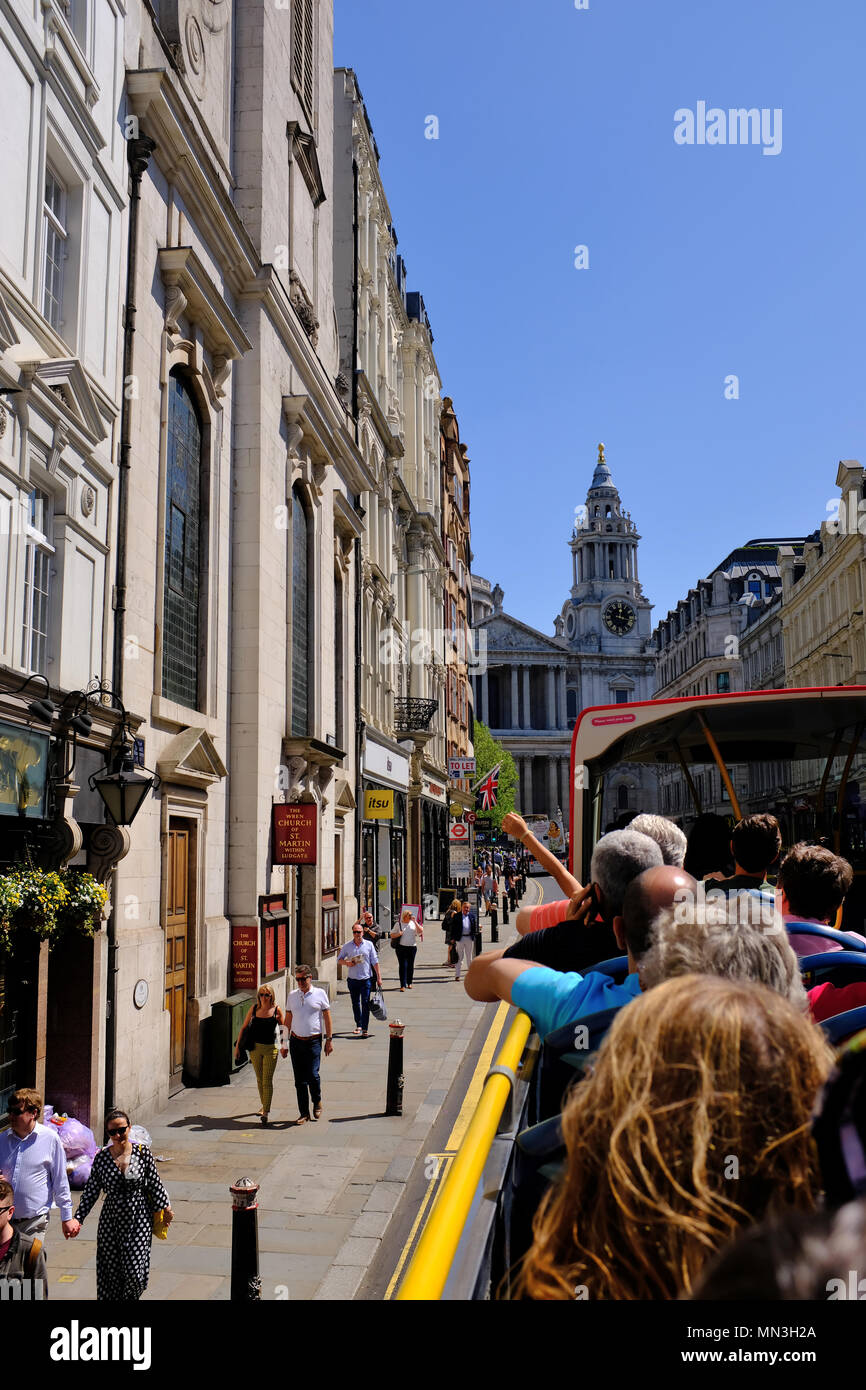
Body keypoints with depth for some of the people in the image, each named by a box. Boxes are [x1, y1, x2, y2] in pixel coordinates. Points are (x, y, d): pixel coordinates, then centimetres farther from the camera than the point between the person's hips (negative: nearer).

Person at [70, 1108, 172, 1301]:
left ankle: (131, 1297, 23)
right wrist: (78, 1218, -2)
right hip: (110, 1220, 2)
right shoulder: (101, 1158, -1)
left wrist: (166, 1208, 4)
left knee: (134, 1273, -5)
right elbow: (91, 1191, 3)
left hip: (138, 1221, -2)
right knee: (110, 1272, 5)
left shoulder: (142, 1152, -5)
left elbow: (155, 1184, 2)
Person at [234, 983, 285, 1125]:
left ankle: (266, 1112, -8)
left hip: (271, 1048, -3)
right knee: (259, 1079, 14)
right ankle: (264, 1105, 32)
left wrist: (284, 1046, 9)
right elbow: (244, 1027, 7)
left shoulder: (276, 1009, -6)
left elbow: (283, 1027, 9)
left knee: (267, 1080, -8)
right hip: (255, 1047, 3)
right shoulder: (254, 1008, -2)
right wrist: (238, 1046, 5)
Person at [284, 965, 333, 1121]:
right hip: (296, 1041, 3)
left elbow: (327, 1017, 4)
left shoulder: (320, 994, 0)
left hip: (313, 1041, -3)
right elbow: (288, 1020, 14)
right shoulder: (292, 996, 8)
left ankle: (317, 1102, 18)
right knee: (299, 1079, 4)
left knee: (312, 1075, -11)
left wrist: (329, 1039, 1)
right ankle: (304, 1113, 14)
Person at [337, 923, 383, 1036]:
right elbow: (339, 959, 11)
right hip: (352, 979, 2)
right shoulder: (347, 946, 4)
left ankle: (365, 1028, -6)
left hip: (366, 979, -2)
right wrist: (347, 963, -10)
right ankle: (358, 1024, 29)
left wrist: (379, 977, 0)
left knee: (365, 1003, -8)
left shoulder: (369, 945, 2)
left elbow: (375, 962, 4)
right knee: (355, 1003, 12)